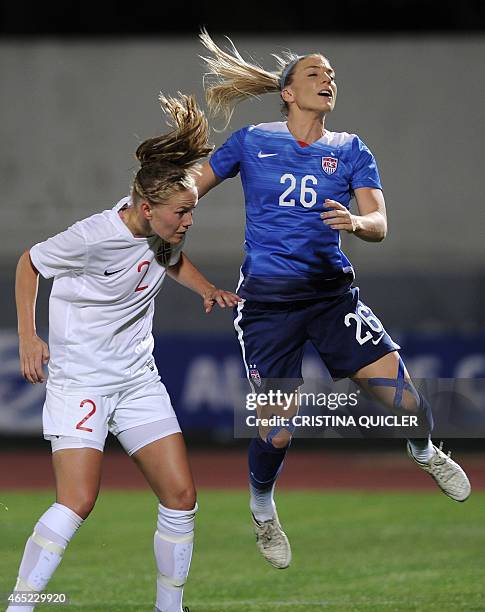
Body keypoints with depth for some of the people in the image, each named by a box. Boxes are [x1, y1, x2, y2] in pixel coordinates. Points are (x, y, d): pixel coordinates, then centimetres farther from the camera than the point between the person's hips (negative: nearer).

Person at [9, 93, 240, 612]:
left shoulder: (165, 231, -4)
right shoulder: (93, 237, -22)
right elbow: (29, 263, -5)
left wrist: (207, 289, 4)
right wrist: (28, 339, -8)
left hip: (138, 378, 7)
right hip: (78, 378, -6)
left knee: (181, 496, -1)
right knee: (77, 501, -20)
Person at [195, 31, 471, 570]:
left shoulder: (351, 151, 6)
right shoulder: (251, 142, 2)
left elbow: (380, 225, -5)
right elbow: (187, 190, 12)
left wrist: (356, 222, -27)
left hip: (331, 292, 1)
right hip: (266, 299, -1)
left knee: (403, 399, -13)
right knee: (277, 433, -6)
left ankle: (424, 451, 24)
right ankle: (261, 506, 27)